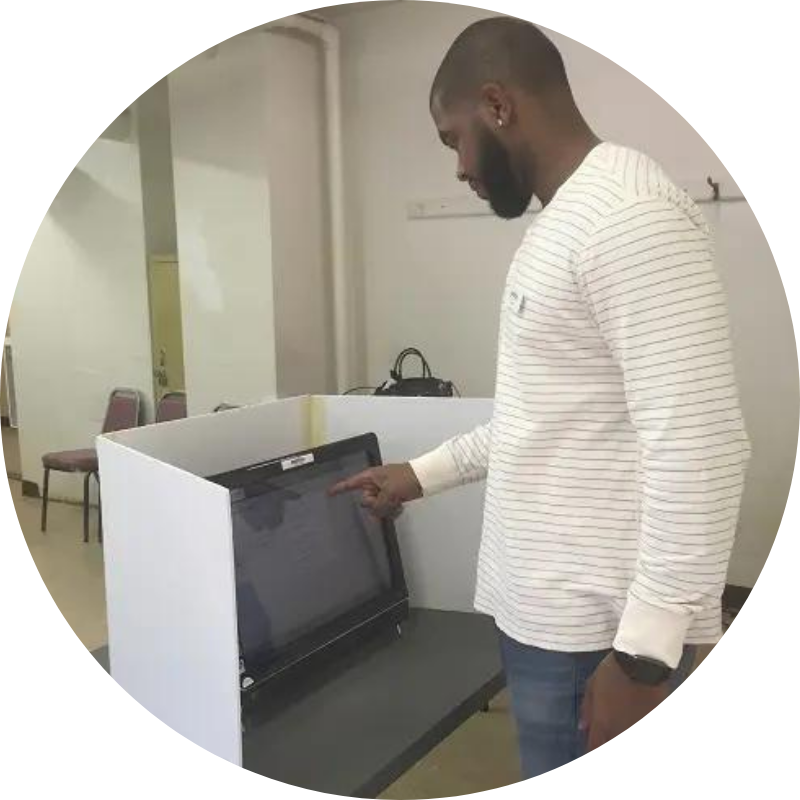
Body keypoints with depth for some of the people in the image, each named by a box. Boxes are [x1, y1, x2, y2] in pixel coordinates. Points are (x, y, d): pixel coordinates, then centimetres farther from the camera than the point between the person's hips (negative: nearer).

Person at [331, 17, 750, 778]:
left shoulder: (626, 211, -18)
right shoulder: (563, 221, 14)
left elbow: (698, 447, -24)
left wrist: (645, 650, -21)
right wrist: (423, 473, 22)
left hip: (601, 629, -9)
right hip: (544, 609, 9)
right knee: (547, 765, 21)